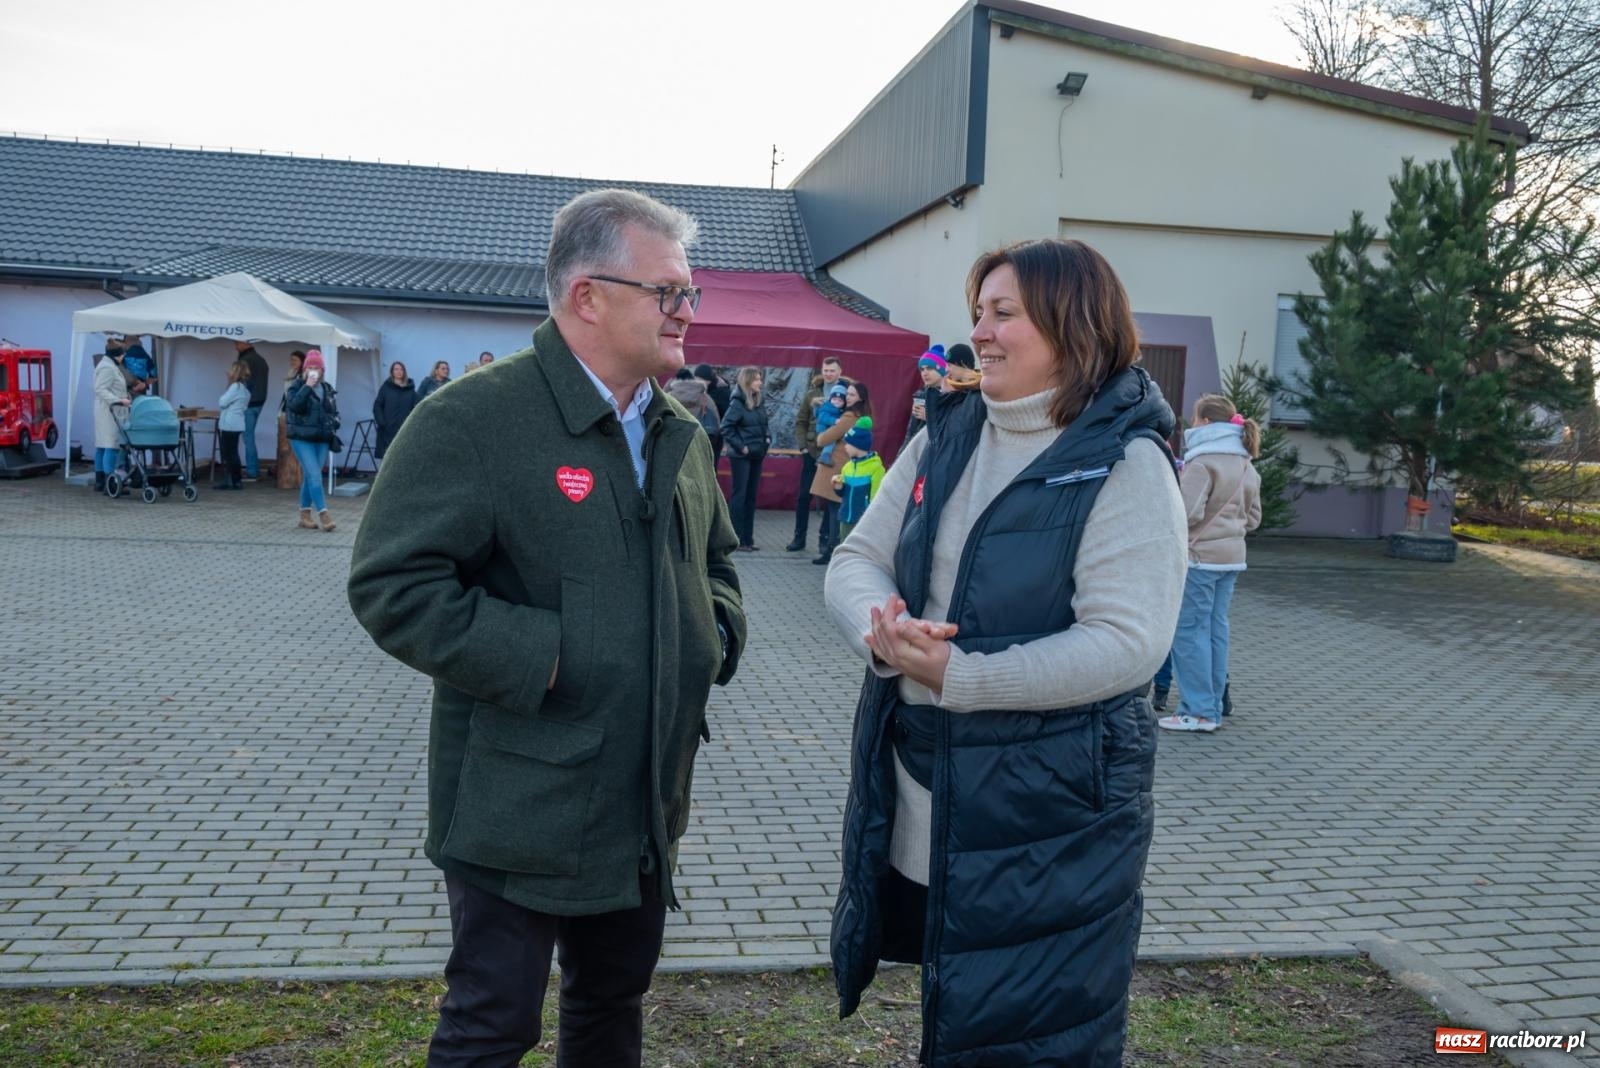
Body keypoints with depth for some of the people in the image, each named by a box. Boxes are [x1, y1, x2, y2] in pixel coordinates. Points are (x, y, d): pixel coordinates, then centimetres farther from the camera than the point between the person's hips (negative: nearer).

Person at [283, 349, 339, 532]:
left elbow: (334, 410, 22)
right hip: (302, 438, -5)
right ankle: (323, 514, -13)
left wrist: (334, 423, 3)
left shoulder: (327, 388, 11)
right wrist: (307, 386, -20)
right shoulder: (297, 385, -3)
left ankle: (304, 514, 18)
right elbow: (293, 405, -19)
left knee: (309, 476, 10)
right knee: (315, 475, -13)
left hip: (322, 439, 5)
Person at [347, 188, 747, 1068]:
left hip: (649, 801, 7)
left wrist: (717, 632, 3)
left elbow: (714, 558, 22)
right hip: (519, 807, -7)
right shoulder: (472, 419, -16)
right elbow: (392, 585, -20)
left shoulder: (680, 434, 8)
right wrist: (541, 658, -24)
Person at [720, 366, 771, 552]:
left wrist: (767, 439, 5)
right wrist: (740, 446, -16)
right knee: (739, 496, -3)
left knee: (751, 497, 11)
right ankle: (737, 540, 2)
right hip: (741, 456, -7)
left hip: (757, 455, 7)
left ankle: (748, 539, 17)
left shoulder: (758, 403, 10)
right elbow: (726, 428, -17)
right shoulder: (737, 403, -12)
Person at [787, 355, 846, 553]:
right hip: (812, 451, 3)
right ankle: (799, 538, 15)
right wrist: (802, 445, 2)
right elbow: (800, 421, 11)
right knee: (804, 496, 5)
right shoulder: (812, 394, 9)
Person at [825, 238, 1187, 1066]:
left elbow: (1125, 643, -23)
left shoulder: (1125, 464, -14)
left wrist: (957, 676, -25)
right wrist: (883, 634, -21)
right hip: (918, 797, 6)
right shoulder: (944, 437, 5)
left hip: (1053, 812, -6)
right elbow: (856, 560, 2)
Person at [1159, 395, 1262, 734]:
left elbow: (1188, 513, -20)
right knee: (1216, 630, 12)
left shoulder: (1201, 462, -15)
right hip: (1231, 558, 8)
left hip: (1198, 556, -8)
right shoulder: (1246, 465, 12)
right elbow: (1253, 518, 16)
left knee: (1189, 632, -2)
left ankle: (1198, 711, -1)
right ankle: (1213, 708, 17)